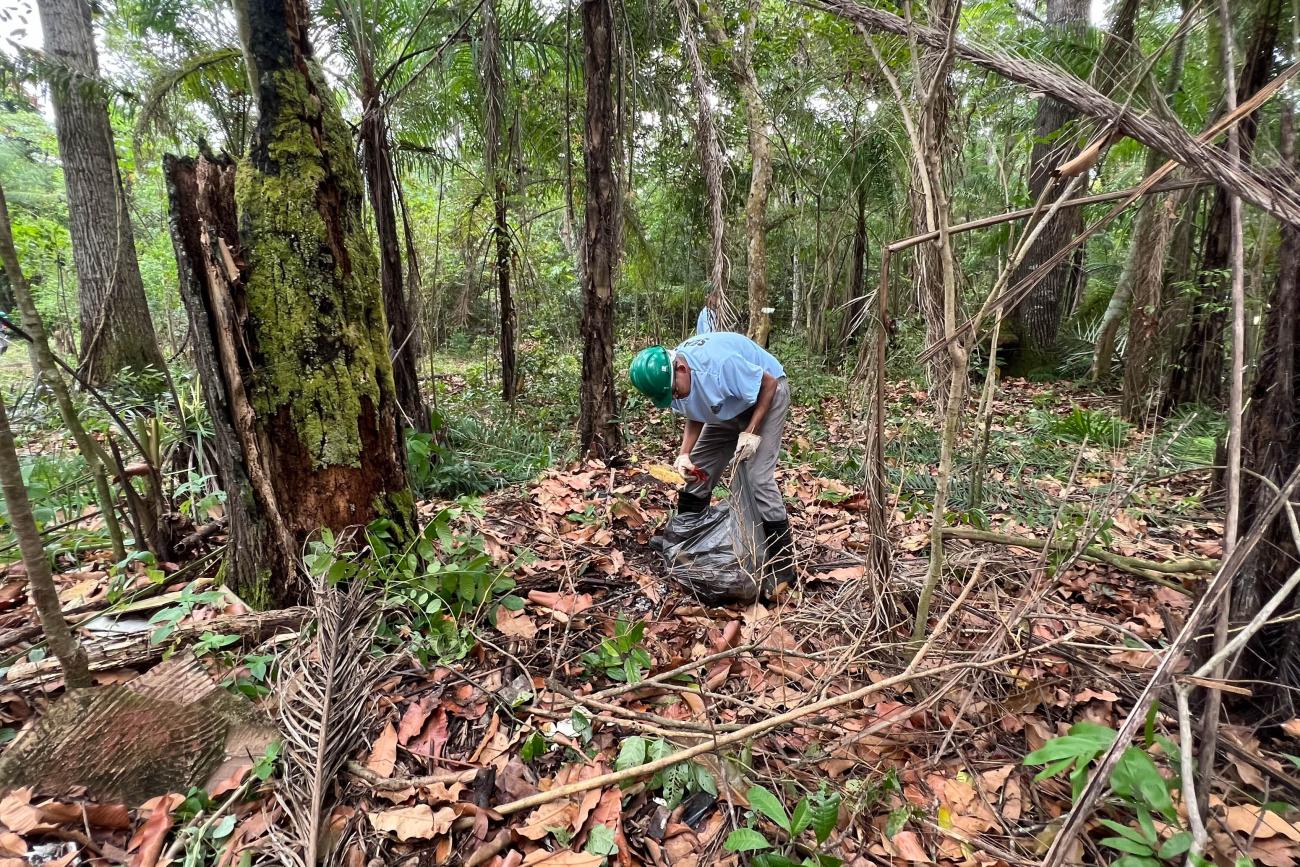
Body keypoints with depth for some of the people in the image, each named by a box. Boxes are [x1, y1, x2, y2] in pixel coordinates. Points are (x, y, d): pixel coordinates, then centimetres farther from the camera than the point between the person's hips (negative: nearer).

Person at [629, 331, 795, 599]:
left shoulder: (721, 363, -39)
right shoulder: (667, 377, -17)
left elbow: (769, 383, -24)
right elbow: (695, 417, -3)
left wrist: (752, 432, -28)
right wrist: (684, 454, -20)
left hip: (765, 397, -7)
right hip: (729, 409, 7)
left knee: (758, 479, -18)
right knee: (697, 472, 3)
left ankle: (782, 568, -7)